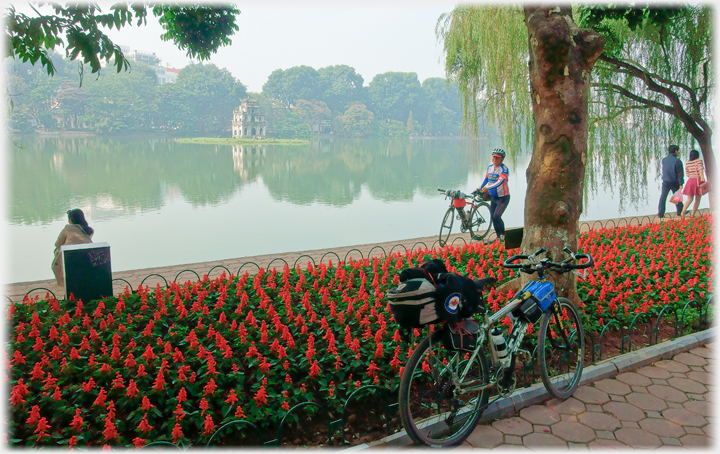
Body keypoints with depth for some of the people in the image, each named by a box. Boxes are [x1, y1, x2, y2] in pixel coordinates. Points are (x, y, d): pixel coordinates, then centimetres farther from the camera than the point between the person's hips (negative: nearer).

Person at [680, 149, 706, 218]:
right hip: (699, 181, -3)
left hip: (690, 181, 3)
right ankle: (693, 214, 6)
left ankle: (683, 211, -16)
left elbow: (687, 174, 10)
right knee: (697, 199, 9)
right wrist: (702, 177, -29)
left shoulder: (687, 163, 8)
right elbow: (700, 169, -21)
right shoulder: (699, 161, -3)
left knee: (689, 199, 7)